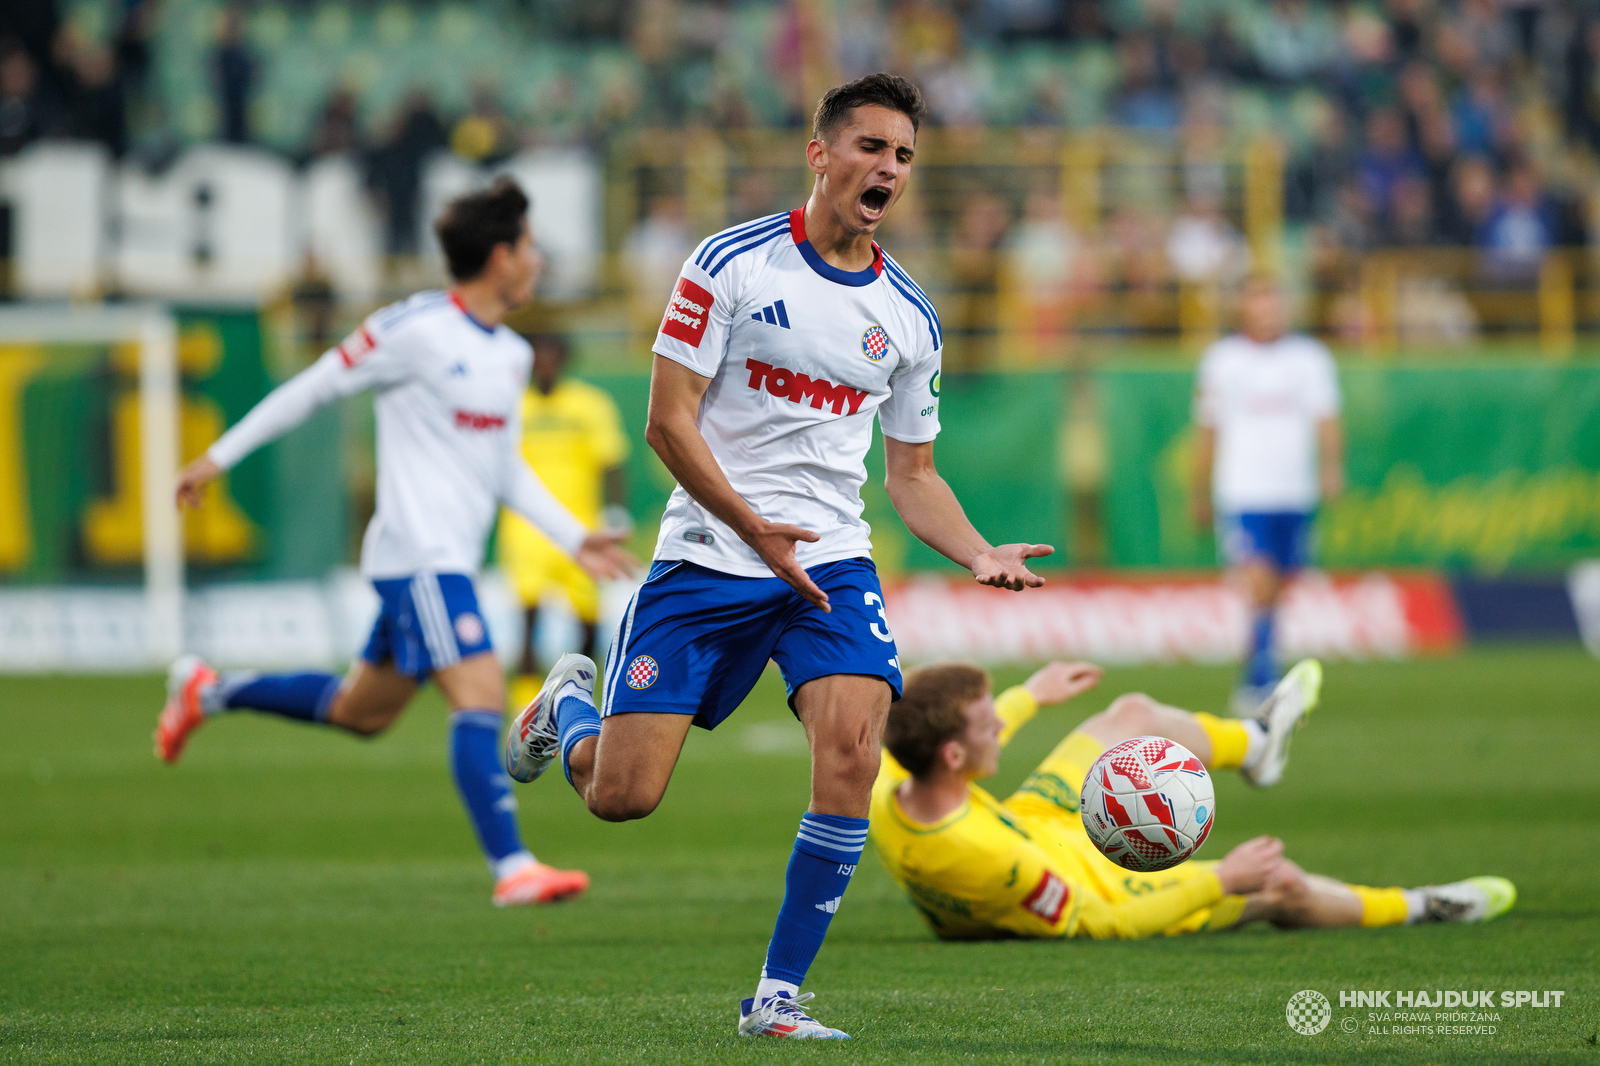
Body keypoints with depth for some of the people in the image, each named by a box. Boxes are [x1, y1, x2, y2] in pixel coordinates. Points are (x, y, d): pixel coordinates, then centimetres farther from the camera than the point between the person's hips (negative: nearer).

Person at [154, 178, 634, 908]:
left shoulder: (512, 355, 15)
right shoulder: (418, 329, -12)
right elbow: (315, 387, -4)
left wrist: (575, 538, 13)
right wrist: (220, 457, 0)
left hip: (453, 561, 9)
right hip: (418, 555, -9)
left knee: (362, 712, 17)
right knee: (480, 695, -19)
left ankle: (208, 692, 33)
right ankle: (511, 868, -23)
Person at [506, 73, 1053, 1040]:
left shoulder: (910, 317, 9)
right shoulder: (733, 264, -5)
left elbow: (912, 473, 17)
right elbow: (669, 423, -7)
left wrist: (983, 555, 0)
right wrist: (756, 527, -16)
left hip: (831, 562, 3)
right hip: (708, 554, -3)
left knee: (852, 749, -22)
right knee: (623, 796, -6)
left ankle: (779, 997, -10)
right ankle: (569, 705, 33)